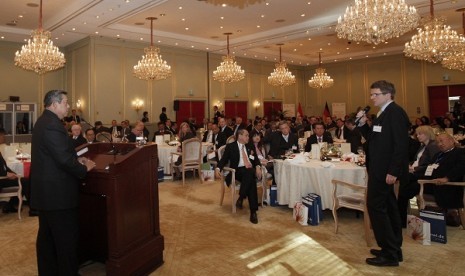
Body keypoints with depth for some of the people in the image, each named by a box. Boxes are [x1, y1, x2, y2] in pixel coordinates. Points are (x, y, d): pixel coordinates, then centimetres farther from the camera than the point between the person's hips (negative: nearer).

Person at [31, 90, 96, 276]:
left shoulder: (43, 121, 13)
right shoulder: (52, 125, -21)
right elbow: (64, 159, -24)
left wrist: (76, 160, 7)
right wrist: (84, 169, -9)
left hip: (45, 190, 11)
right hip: (57, 191, -11)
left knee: (47, 235, 19)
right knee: (67, 237, 1)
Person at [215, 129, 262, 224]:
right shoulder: (230, 146, 9)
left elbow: (256, 160, 16)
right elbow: (224, 160, 1)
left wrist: (258, 167, -8)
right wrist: (218, 169, -19)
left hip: (250, 171, 3)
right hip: (238, 171, -3)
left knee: (250, 174, -36)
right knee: (251, 181, -35)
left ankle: (241, 198, -27)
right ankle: (253, 212, -31)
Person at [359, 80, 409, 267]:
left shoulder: (395, 112, -15)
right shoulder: (384, 113, 14)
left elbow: (401, 145, -22)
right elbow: (375, 139, 17)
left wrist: (393, 171, -24)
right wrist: (364, 125, 3)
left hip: (385, 169, -10)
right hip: (381, 168, 10)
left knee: (375, 206, -6)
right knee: (388, 207, 15)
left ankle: (389, 254, 3)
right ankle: (394, 249, 28)